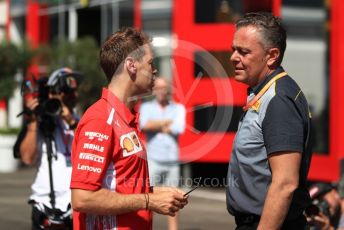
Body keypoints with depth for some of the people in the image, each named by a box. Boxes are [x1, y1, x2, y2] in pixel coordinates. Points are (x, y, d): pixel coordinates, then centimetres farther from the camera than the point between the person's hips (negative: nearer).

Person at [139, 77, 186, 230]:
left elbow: (179, 128, -9)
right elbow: (144, 125, -13)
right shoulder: (146, 107, 7)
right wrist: (168, 122, -7)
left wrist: (156, 125, -3)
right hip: (153, 160, -2)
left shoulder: (178, 108, 9)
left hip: (172, 161, 2)